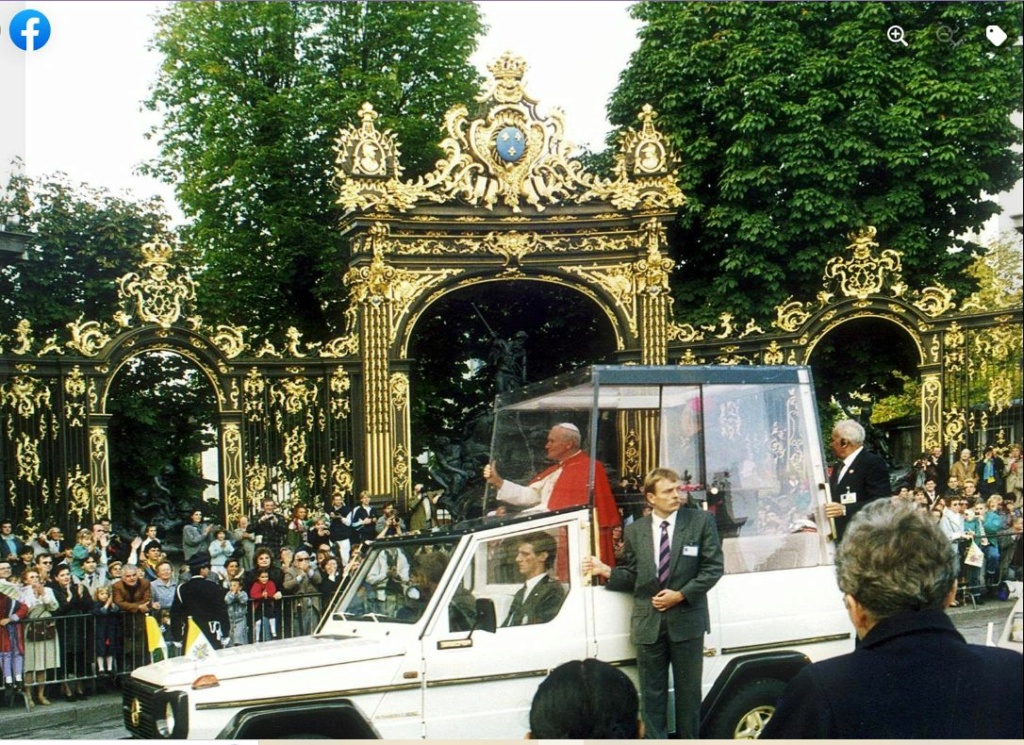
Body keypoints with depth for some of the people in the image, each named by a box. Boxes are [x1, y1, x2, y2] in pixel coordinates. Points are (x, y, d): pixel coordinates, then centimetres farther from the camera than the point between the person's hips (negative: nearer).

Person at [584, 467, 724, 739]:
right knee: (652, 692, 5)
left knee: (688, 690, 8)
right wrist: (606, 571, -9)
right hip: (649, 623, 2)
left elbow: (714, 567, -4)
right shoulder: (635, 530, 6)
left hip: (686, 620, -1)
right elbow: (632, 576, 9)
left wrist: (681, 595, -11)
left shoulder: (701, 521, -1)